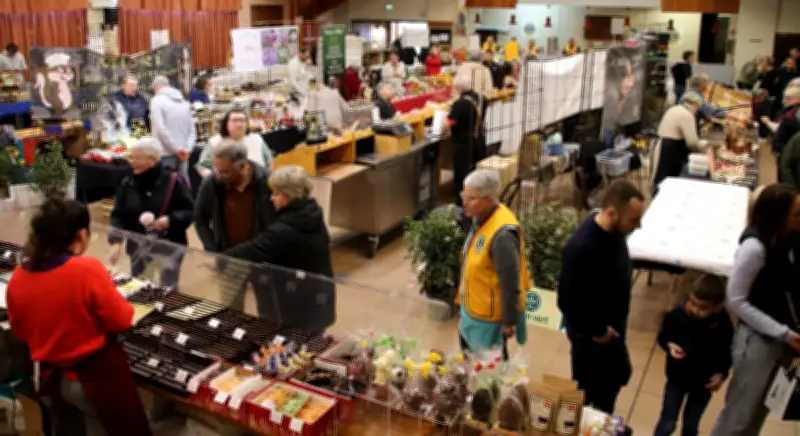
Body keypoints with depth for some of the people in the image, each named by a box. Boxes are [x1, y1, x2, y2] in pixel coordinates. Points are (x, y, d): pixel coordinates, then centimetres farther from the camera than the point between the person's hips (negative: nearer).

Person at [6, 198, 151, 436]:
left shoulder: (17, 278, -7)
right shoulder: (88, 269, -24)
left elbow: (20, 331, 7)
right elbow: (121, 321, -16)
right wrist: (112, 295, 1)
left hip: (50, 378, 5)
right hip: (97, 376, -5)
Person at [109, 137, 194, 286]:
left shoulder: (173, 181, -10)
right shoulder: (127, 184, 1)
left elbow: (189, 211, -7)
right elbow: (118, 215, 1)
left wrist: (170, 220, -24)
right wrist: (116, 242, -13)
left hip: (169, 248, -3)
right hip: (139, 249, 4)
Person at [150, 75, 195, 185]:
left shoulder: (157, 101, -6)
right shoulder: (184, 102, 12)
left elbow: (161, 130, -16)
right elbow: (192, 130, 9)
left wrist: (176, 148, -12)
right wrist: (188, 148, 0)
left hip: (166, 155, -6)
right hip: (182, 155, 6)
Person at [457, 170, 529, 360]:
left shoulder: (502, 234, -33)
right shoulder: (481, 217, -3)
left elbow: (509, 284, -26)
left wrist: (509, 321, -19)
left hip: (489, 314, -9)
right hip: (474, 307, 9)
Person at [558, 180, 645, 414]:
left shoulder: (613, 229, -9)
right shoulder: (582, 248, -36)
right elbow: (568, 301, -31)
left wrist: (615, 324, 9)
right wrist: (596, 331, -18)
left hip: (612, 324, 9)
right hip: (593, 333, -9)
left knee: (617, 375, 27)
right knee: (589, 389, 13)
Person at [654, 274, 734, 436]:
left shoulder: (723, 324, -18)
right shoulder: (677, 314, -18)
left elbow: (726, 352, -5)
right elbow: (663, 336, -2)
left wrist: (721, 373, -18)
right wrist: (670, 345, -22)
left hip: (703, 382, 1)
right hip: (676, 377, 0)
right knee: (667, 423, 4)